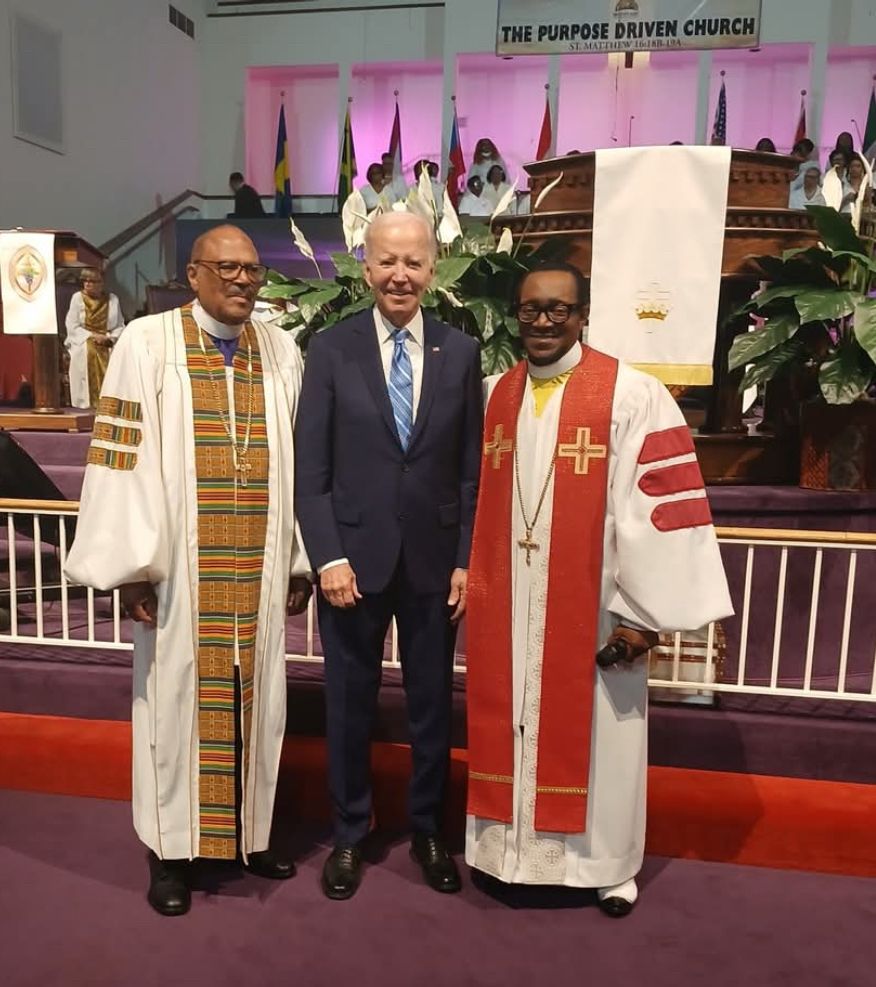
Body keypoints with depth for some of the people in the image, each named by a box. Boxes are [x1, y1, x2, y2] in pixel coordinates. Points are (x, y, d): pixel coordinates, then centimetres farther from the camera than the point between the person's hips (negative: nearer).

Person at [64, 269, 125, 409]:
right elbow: (72, 326, 1)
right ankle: (90, 402, -26)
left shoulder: (112, 299, 10)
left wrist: (110, 338, -10)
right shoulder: (77, 298, 6)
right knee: (88, 353, -28)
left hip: (107, 343, 1)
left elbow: (120, 326, 9)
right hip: (83, 342, -1)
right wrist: (92, 336, -11)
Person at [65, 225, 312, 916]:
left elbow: (298, 463, 7)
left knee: (253, 699, 13)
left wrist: (301, 561, 5)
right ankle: (171, 849, 24)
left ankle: (251, 833, 31)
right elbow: (123, 458, -6)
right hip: (180, 569, -3)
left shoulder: (283, 352, 7)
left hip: (259, 571, 3)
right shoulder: (148, 343, -2)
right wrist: (132, 566, -11)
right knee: (177, 698, 8)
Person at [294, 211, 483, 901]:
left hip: (433, 559, 1)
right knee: (350, 704, 12)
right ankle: (350, 833, 33)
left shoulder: (461, 352, 2)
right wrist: (328, 557, -11)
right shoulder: (330, 350, -2)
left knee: (433, 703, 14)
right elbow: (311, 469, -3)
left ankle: (428, 830, 35)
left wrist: (467, 560, -2)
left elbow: (471, 470, 2)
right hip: (354, 557, -1)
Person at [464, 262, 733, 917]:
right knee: (512, 727, 15)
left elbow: (658, 507, -12)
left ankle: (608, 862, 33)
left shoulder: (632, 396, -9)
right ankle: (515, 845, 37)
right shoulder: (496, 395, 7)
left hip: (592, 608, -4)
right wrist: (474, 587, 8)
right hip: (506, 610, 4)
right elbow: (477, 499, 10)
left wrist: (641, 613, -14)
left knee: (593, 733, 11)